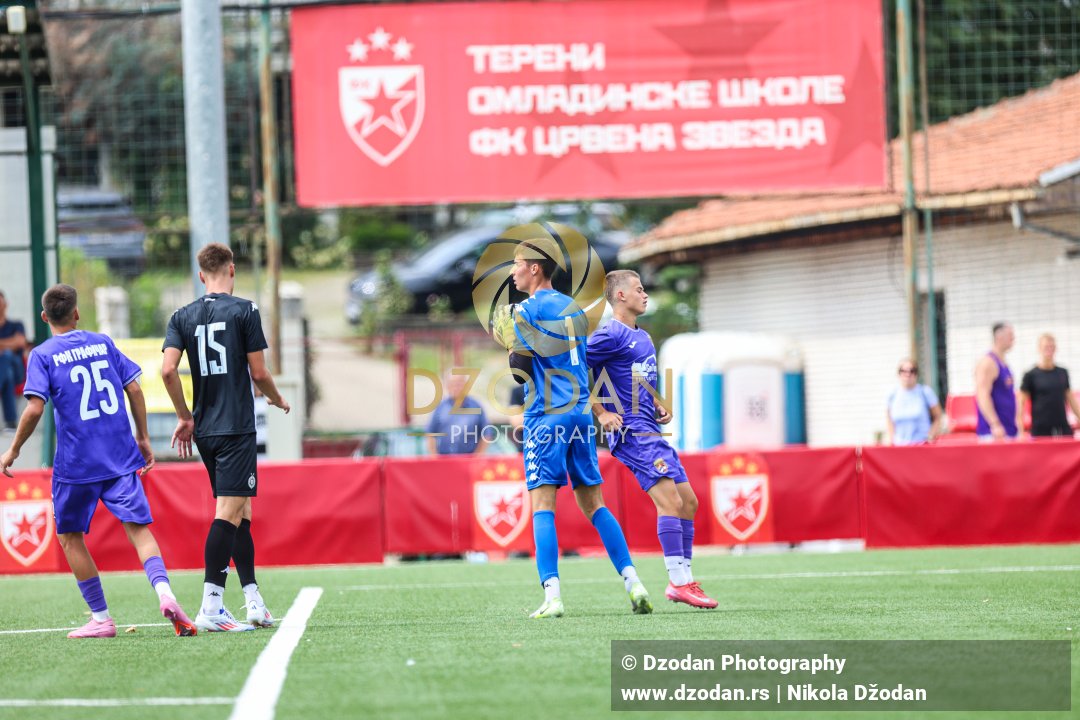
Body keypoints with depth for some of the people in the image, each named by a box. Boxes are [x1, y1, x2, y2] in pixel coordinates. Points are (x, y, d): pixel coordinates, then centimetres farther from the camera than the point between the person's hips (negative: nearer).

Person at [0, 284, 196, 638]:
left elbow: (34, 408, -13)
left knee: (69, 536, 13)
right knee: (138, 528, -1)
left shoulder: (42, 355, -3)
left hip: (76, 463, -3)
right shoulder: (103, 344, 9)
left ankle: (101, 618, 11)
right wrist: (143, 438, 16)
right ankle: (164, 591, -27)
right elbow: (134, 389, 8)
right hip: (121, 458, 3)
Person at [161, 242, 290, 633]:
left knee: (240, 511, 15)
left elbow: (168, 369, -3)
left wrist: (185, 417, 8)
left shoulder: (183, 316, 7)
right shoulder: (244, 310, -5)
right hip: (237, 428, -6)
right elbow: (258, 372, -6)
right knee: (229, 512, -10)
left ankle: (253, 600, 16)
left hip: (204, 430, 6)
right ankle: (211, 607, -19)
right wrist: (278, 400, 14)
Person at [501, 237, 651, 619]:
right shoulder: (574, 308, 15)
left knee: (542, 505, -7)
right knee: (593, 503, 10)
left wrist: (510, 345, 9)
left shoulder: (526, 311, -5)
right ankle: (633, 583, 0)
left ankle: (552, 596, -18)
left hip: (546, 416, -6)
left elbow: (521, 370, -8)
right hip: (581, 413, 6)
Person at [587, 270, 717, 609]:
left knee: (688, 502, 7)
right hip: (631, 431, -10)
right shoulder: (610, 335, -9)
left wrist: (659, 408, 13)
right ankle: (679, 582, -17)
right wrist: (601, 413, -13)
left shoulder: (643, 337, 20)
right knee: (670, 500, -17)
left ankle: (682, 579, 12)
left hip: (651, 430, 10)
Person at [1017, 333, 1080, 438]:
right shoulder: (1031, 375, -2)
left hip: (1063, 428, 4)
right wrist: (1020, 428, -10)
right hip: (1040, 430, -4)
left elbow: (1070, 399, 17)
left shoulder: (1063, 373, 10)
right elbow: (1022, 402, -2)